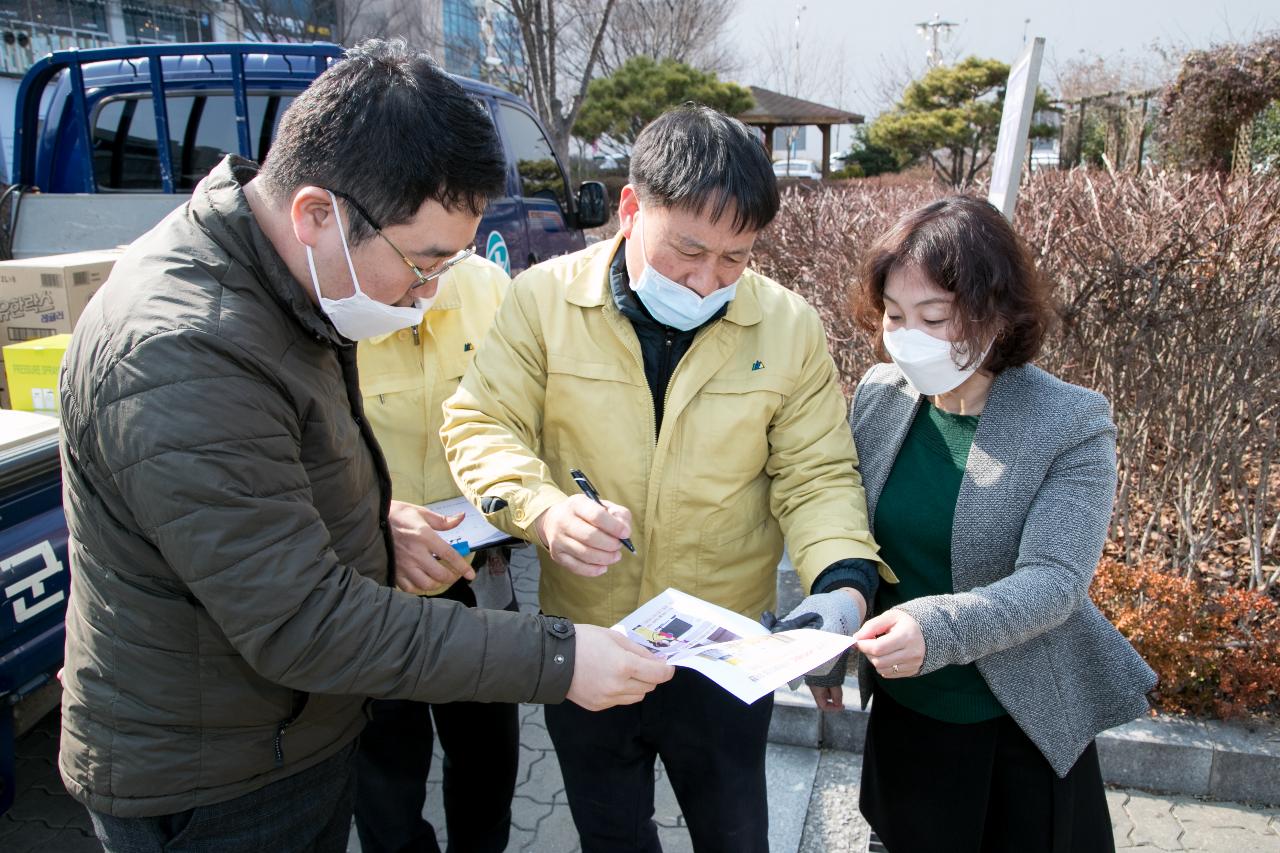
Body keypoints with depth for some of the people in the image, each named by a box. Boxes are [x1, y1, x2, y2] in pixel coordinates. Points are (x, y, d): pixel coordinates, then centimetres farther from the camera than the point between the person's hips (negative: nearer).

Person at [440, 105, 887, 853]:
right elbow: (480, 424, -10)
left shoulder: (789, 325, -9)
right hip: (582, 643, 1)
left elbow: (816, 475, -5)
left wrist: (844, 581, -22)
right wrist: (542, 507, -29)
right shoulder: (545, 298, -12)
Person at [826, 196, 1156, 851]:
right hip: (901, 711, 4)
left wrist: (937, 627, -40)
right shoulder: (878, 394, -6)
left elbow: (1054, 581, -25)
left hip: (1023, 726, -3)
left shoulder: (1072, 425, -18)